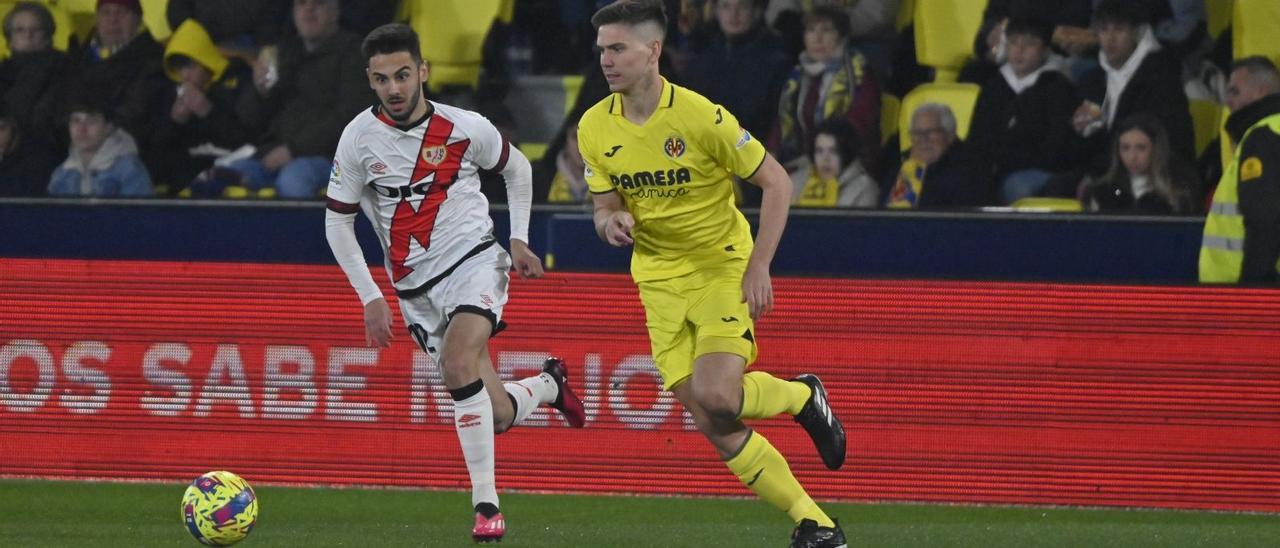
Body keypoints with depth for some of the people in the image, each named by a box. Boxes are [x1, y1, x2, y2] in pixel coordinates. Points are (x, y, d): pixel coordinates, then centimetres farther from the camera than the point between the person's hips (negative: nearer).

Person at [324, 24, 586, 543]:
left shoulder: (465, 128, -8)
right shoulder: (359, 139, -7)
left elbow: (516, 168, 14)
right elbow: (337, 222, 2)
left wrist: (519, 239, 8)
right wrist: (371, 299, -3)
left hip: (474, 260, -2)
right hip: (415, 287, 2)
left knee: (458, 362, -32)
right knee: (496, 416, 0)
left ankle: (486, 504, -26)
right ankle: (548, 384, 38)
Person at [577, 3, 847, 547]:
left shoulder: (700, 116, -18)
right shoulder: (594, 129, -3)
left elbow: (776, 181, -11)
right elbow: (606, 207, 8)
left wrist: (758, 265, -18)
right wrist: (609, 222, -17)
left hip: (723, 267, -5)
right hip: (660, 278, 5)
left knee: (716, 396, -25)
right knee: (717, 430, -3)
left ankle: (802, 396, 8)